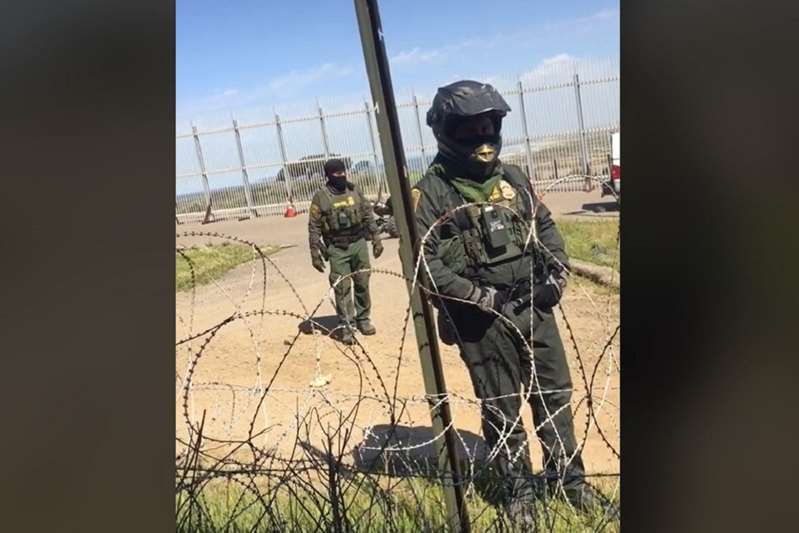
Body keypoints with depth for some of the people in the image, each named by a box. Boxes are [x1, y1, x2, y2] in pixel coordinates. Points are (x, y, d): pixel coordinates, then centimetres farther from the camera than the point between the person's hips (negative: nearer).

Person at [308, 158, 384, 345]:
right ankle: (346, 326, 10)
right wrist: (315, 253, -6)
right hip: (337, 249, -3)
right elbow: (314, 227, -3)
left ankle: (363, 319, 25)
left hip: (358, 243, 3)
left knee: (362, 284, 9)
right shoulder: (321, 197, -6)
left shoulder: (354, 190, 4)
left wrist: (376, 238, 8)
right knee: (342, 289, 0)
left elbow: (368, 216, 11)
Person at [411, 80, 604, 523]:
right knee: (502, 408, 10)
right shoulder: (430, 193, -11)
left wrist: (556, 275, 0)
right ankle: (517, 488, 33)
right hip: (482, 320, -5)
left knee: (555, 394, 17)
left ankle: (567, 477, 38)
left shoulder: (512, 177, 7)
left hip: (534, 308, 5)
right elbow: (425, 264, -17)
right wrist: (483, 297, -20)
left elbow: (546, 226, 15)